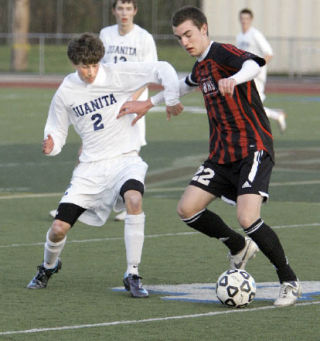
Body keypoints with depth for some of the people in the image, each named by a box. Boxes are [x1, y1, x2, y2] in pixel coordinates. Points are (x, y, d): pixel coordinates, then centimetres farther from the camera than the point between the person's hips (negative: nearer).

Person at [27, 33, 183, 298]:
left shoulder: (117, 75, -7)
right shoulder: (65, 93, 2)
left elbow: (163, 70, -8)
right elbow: (57, 132, 11)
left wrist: (172, 100, -15)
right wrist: (51, 146, -11)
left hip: (125, 159, -2)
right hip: (91, 166, 2)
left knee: (133, 199, -36)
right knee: (59, 228, -6)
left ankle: (133, 275, -22)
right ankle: (49, 266, 32)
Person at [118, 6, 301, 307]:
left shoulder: (222, 53, -12)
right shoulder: (201, 67, 14)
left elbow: (253, 64, -35)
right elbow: (186, 85, 39)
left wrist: (233, 79, -56)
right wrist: (148, 104, 43)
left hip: (253, 149, -9)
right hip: (221, 154, 9)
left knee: (247, 218, -23)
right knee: (187, 209, -2)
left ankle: (289, 282, -5)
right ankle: (239, 248, 21)